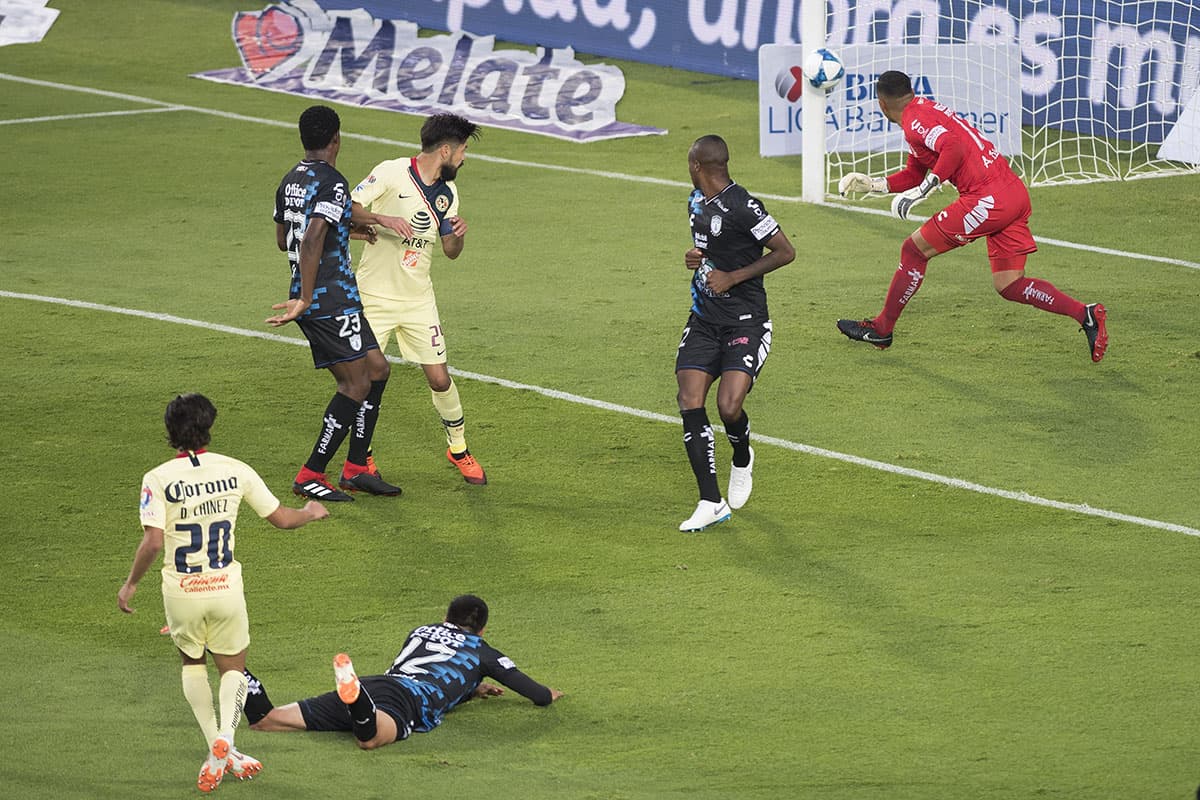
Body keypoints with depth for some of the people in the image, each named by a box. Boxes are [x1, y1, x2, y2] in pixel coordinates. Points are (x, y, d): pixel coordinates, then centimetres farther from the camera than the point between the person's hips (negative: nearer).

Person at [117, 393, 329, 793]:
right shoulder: (235, 471, -3)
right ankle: (225, 738, -9)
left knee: (192, 662, 24)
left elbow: (153, 542, -17)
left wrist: (130, 584, -2)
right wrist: (310, 513, 28)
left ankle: (215, 747, 14)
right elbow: (281, 518, 6)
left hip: (181, 592, -1)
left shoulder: (158, 479, -10)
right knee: (232, 668, 18)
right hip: (226, 588, 1)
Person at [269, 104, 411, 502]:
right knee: (356, 384, -3)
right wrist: (305, 300, -27)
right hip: (334, 300, -9)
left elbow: (283, 238, 26)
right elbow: (312, 241, -28)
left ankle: (357, 468, 17)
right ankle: (311, 475, -3)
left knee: (376, 369, 16)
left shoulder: (291, 181, 13)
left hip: (313, 303, 9)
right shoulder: (332, 183, -16)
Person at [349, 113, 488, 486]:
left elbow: (450, 251, 13)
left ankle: (459, 449, 22)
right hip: (374, 296, -4)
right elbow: (347, 207, -21)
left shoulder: (448, 192, 6)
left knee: (439, 378, 1)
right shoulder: (391, 174, -13)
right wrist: (384, 222, -36)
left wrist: (459, 235, -9)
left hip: (418, 298, 4)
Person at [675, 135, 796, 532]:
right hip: (704, 320, 7)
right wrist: (694, 257, 5)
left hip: (745, 322, -7)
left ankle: (742, 458, 18)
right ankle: (712, 502, -4)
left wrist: (733, 277, -16)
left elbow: (785, 252, -13)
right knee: (690, 404, -8)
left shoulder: (742, 207, -16)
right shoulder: (696, 203, 11)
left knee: (729, 407, -19)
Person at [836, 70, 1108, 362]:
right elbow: (914, 174, 34)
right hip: (1015, 193, 9)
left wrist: (922, 190, -21)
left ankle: (881, 329, 13)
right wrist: (873, 184, 28)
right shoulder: (927, 111, 25)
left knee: (914, 250, 4)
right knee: (1008, 286, 8)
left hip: (987, 199, -9)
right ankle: (1086, 314, -5)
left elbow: (953, 149, -25)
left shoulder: (915, 119, -6)